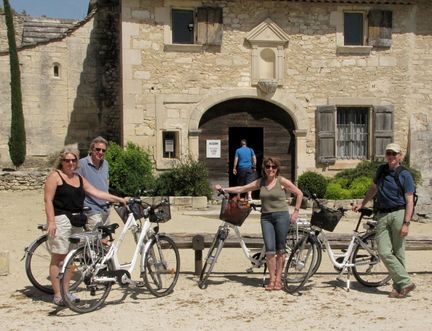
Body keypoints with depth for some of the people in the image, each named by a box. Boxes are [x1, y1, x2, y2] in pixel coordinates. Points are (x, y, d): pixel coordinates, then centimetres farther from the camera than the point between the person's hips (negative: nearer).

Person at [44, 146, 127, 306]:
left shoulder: (80, 178, 18)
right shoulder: (55, 176, -2)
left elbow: (97, 192, 16)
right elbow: (48, 200, -8)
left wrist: (118, 199, 10)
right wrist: (51, 221, -17)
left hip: (76, 222, 7)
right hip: (60, 220, -7)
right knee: (58, 258, -5)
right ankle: (57, 295, -1)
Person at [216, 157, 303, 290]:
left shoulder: (282, 181, 0)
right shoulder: (260, 182, 9)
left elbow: (299, 194, 5)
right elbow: (241, 189, 10)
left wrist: (296, 212, 0)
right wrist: (223, 189, 3)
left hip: (281, 216, -2)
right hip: (266, 217, 3)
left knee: (280, 249, 2)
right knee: (269, 249, -5)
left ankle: (278, 279, 10)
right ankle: (272, 279, 3)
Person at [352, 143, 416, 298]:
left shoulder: (405, 175, 0)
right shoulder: (381, 172, 16)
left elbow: (409, 201, -5)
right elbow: (373, 189, 34)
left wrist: (406, 223, -13)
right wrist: (362, 204, 36)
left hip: (398, 214, -4)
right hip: (382, 216, 4)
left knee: (398, 253, -2)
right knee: (384, 252, -9)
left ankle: (398, 287, 5)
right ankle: (406, 282, -4)